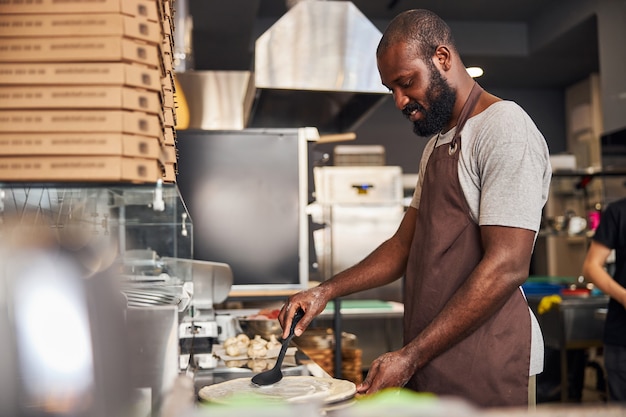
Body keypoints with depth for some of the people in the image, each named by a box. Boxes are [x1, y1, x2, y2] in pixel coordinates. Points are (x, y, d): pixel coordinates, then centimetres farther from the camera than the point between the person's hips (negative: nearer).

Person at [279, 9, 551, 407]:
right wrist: (327, 291, 3)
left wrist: (411, 357, -20)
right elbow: (404, 246, 16)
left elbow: (507, 267, -20)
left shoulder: (505, 129, -13)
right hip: (429, 362, 8)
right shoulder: (436, 144, 17)